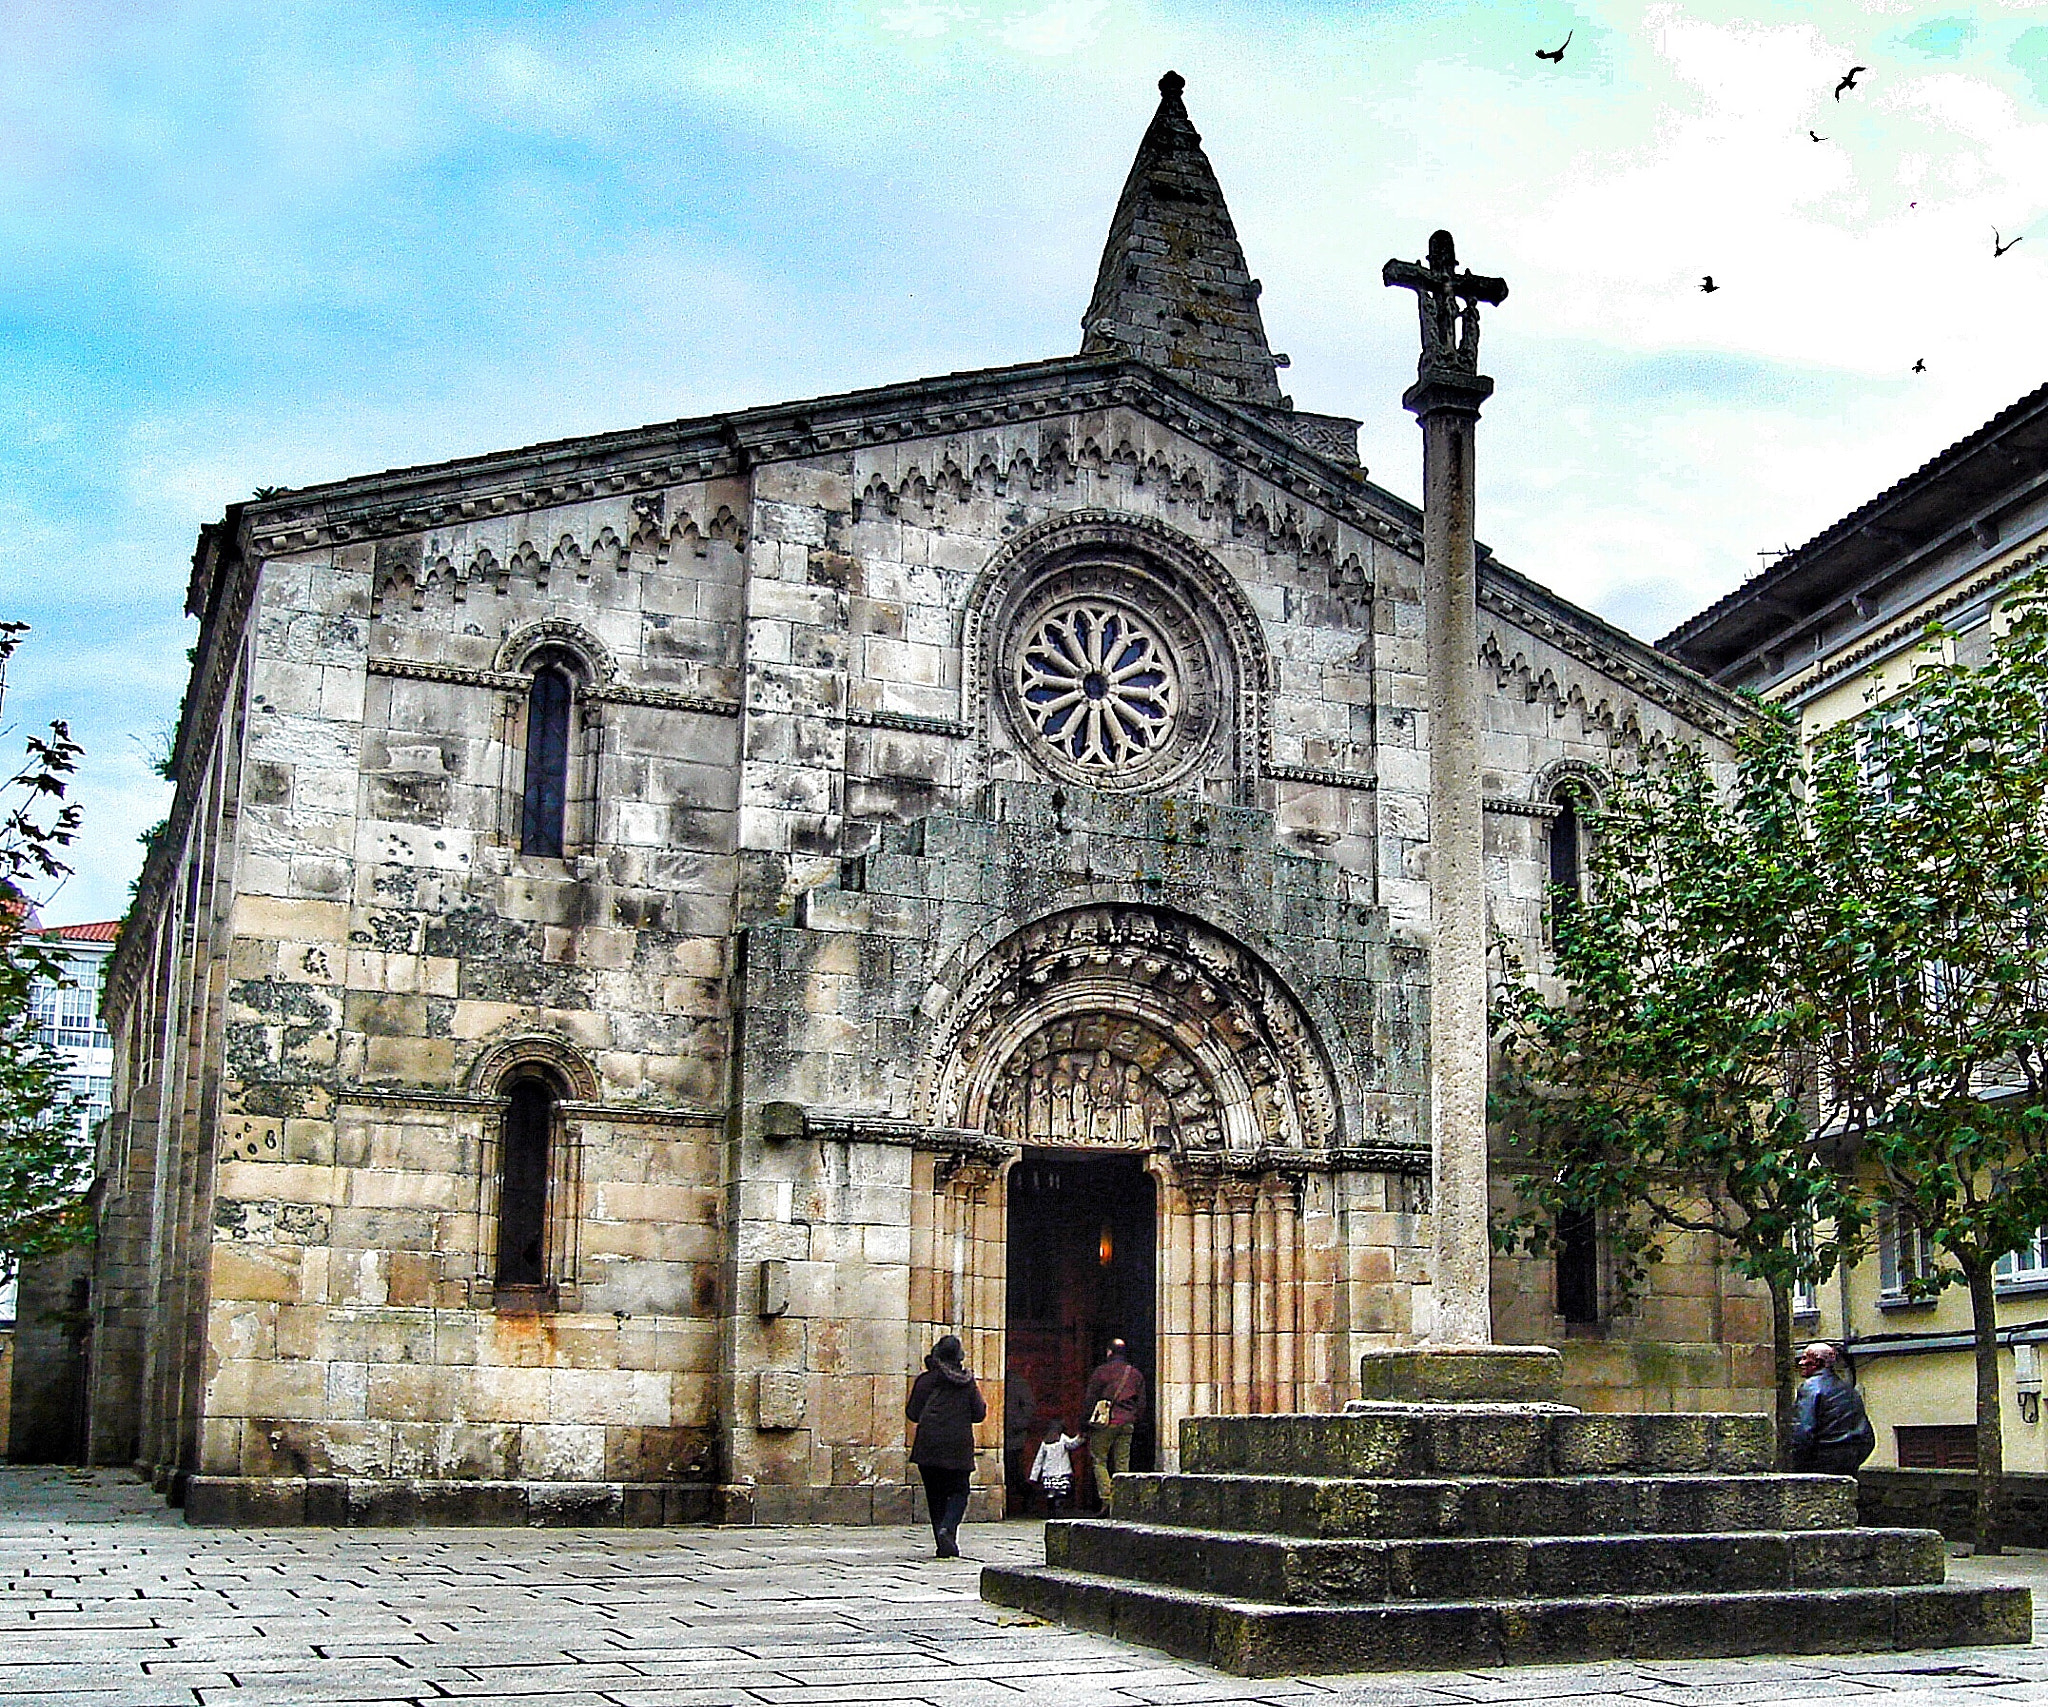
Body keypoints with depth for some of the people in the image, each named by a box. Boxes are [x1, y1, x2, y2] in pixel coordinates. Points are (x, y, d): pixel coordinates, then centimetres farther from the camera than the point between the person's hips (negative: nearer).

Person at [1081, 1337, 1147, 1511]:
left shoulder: (1102, 1371, -1)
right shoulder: (1136, 1374, 13)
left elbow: (1090, 1398, -2)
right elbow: (1141, 1403, 16)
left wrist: (1086, 1419, 4)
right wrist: (1136, 1421, 22)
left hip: (1105, 1423, -4)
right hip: (1127, 1424, 4)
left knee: (1099, 1461, 2)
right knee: (1122, 1463, 7)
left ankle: (1107, 1499, -11)